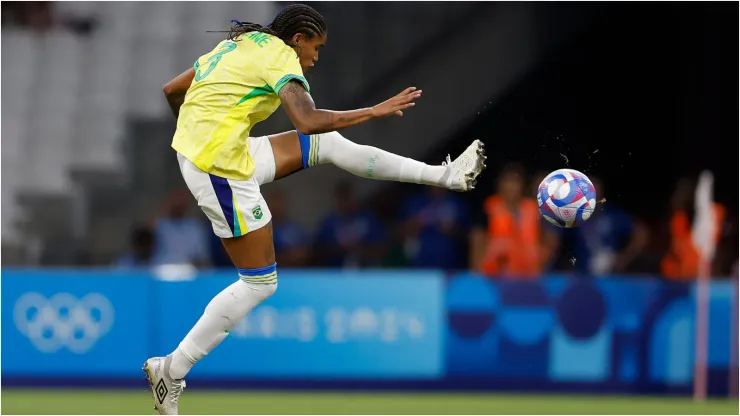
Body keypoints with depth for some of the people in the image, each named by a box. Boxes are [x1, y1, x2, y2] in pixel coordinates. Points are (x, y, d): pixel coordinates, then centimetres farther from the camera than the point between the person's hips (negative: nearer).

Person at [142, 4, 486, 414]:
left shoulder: (236, 45, 15)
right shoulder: (280, 55, -10)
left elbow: (172, 90, 22)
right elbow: (307, 121, -25)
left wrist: (196, 132, 38)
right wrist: (375, 111, -18)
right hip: (222, 169, -9)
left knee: (329, 144, 13)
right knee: (260, 283, -1)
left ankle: (445, 175, 20)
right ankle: (171, 370, 2)